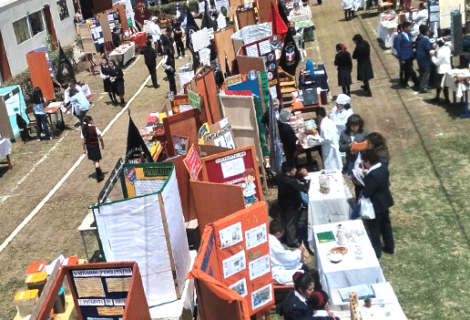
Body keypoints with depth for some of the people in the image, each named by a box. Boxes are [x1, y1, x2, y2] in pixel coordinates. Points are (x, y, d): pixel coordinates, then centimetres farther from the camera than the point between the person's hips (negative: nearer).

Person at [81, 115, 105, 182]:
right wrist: (102, 144, 4)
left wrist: (84, 149, 6)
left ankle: (99, 172, 35)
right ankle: (99, 176, 2)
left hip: (88, 146, 4)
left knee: (94, 160, 19)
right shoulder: (94, 128, -14)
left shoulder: (83, 129, -4)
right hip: (95, 145, -4)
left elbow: (83, 141, -1)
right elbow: (100, 137, -10)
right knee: (96, 161, 2)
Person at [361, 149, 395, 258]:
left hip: (375, 206, -8)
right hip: (385, 202, 9)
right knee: (386, 225, 24)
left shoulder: (372, 176, -32)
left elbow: (366, 193, -29)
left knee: (374, 230, 10)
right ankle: (390, 247, 40)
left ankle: (376, 252, 24)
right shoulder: (384, 168, -5)